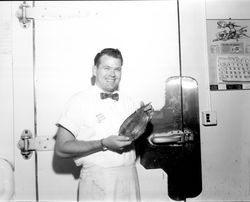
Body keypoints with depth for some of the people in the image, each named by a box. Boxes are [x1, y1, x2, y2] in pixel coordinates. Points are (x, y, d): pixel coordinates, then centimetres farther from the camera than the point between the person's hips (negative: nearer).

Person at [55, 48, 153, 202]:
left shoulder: (128, 102, 7)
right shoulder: (80, 101, -9)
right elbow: (61, 148, -13)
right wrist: (104, 144, -20)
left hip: (129, 177, 5)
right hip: (97, 181, -4)